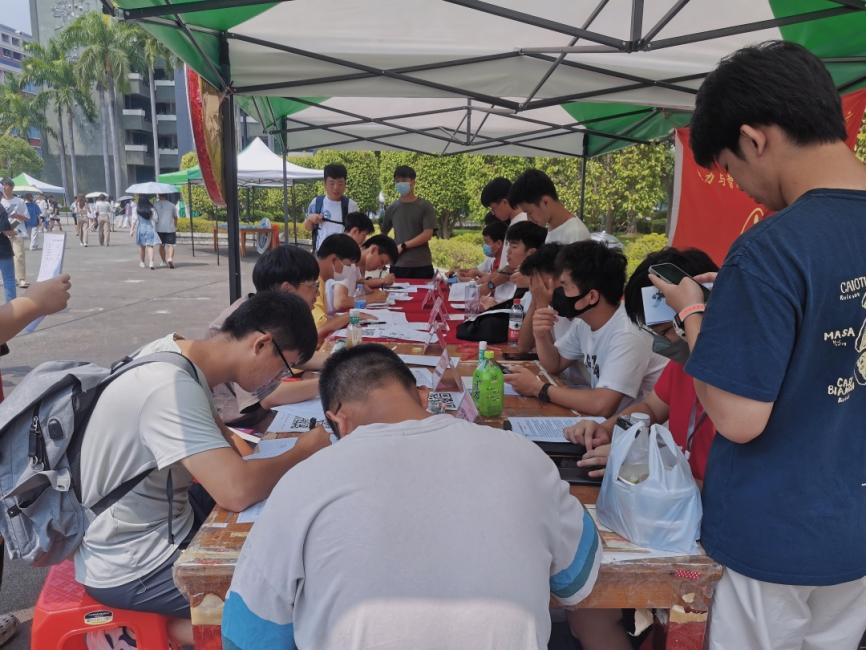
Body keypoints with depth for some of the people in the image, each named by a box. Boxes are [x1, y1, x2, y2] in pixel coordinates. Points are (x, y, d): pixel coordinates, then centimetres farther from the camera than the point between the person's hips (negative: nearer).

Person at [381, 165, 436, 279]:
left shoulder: (425, 206, 1)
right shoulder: (392, 208, 9)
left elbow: (427, 235, -7)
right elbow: (383, 234, 18)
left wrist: (403, 246, -11)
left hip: (422, 265, -2)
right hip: (398, 265, 2)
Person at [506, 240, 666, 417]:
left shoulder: (628, 335, -27)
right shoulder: (583, 320, -2)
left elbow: (602, 405, -35)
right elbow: (555, 365, 10)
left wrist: (538, 388, -24)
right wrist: (542, 337, -11)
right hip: (600, 418, 6)